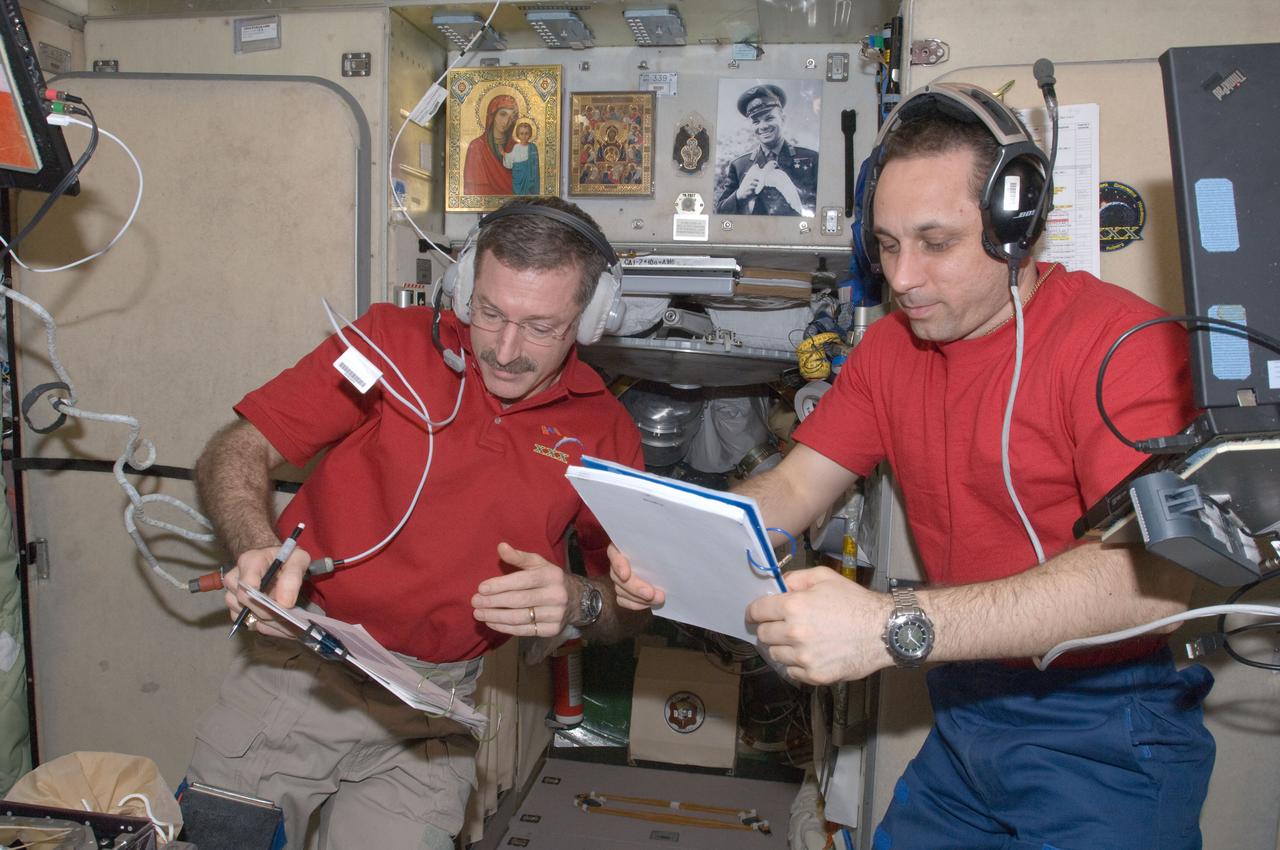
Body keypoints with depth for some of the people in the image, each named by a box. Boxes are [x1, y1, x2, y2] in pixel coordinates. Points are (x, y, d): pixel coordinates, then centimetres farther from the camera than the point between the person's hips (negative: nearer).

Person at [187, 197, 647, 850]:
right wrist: (257, 550, -23)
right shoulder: (394, 341, -3)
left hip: (433, 706, 1)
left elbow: (633, 607, 5)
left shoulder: (603, 431, 1)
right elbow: (233, 453, -4)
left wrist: (580, 602, -17)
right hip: (299, 667, 0)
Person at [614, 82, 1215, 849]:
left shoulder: (1121, 340, -19)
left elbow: (1153, 573, -31)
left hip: (1107, 732, -5)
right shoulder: (892, 346, 4)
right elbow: (795, 485, 0)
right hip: (968, 706, 6)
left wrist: (894, 627, -41)